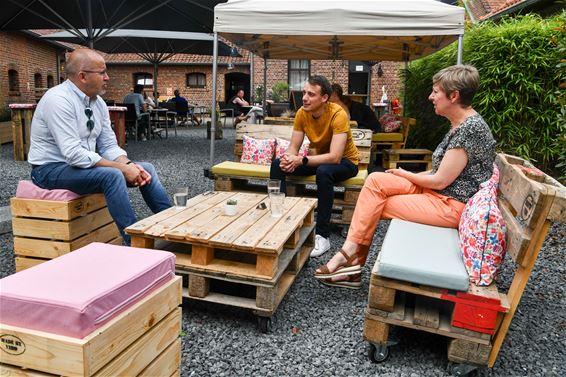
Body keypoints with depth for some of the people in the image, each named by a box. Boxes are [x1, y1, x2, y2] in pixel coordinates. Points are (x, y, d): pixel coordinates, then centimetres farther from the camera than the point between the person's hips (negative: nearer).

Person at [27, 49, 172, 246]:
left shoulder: (98, 102, 4)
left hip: (83, 165, 8)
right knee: (113, 175, -33)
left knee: (146, 169, -4)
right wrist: (121, 168, -27)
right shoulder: (58, 99, -21)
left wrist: (129, 164, -16)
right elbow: (73, 154, -28)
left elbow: (109, 146, 5)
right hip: (52, 169, -8)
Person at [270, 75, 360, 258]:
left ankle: (322, 236, -30)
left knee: (323, 171, -39)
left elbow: (335, 157, -36)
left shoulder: (338, 115, -29)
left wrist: (301, 160, -43)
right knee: (277, 164, -12)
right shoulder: (302, 113, -11)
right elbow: (293, 147, -9)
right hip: (320, 158, 6)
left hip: (345, 161, -6)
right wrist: (288, 158, -33)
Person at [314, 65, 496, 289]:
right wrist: (408, 176, 3)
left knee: (374, 205, -11)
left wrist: (405, 175, -3)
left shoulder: (470, 128, -19)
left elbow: (440, 180, -20)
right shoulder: (461, 124, 12)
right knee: (376, 180, -7)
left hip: (453, 206, -9)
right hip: (438, 192, 9)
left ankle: (352, 254, 5)